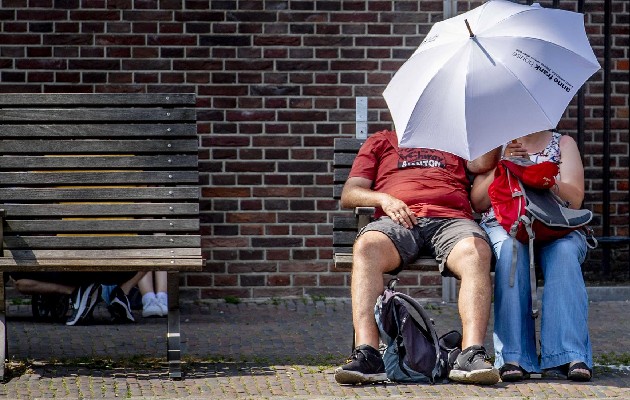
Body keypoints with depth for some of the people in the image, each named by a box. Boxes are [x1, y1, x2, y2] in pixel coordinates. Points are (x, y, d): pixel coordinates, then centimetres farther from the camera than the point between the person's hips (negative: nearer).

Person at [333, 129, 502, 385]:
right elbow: (349, 195, 20)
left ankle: (471, 356, -47)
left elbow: (485, 162, 12)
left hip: (450, 218, 0)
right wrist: (383, 198, 0)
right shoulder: (382, 141, 32)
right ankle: (367, 357, -45)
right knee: (367, 246, -36)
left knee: (476, 252, -35)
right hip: (398, 220, 0)